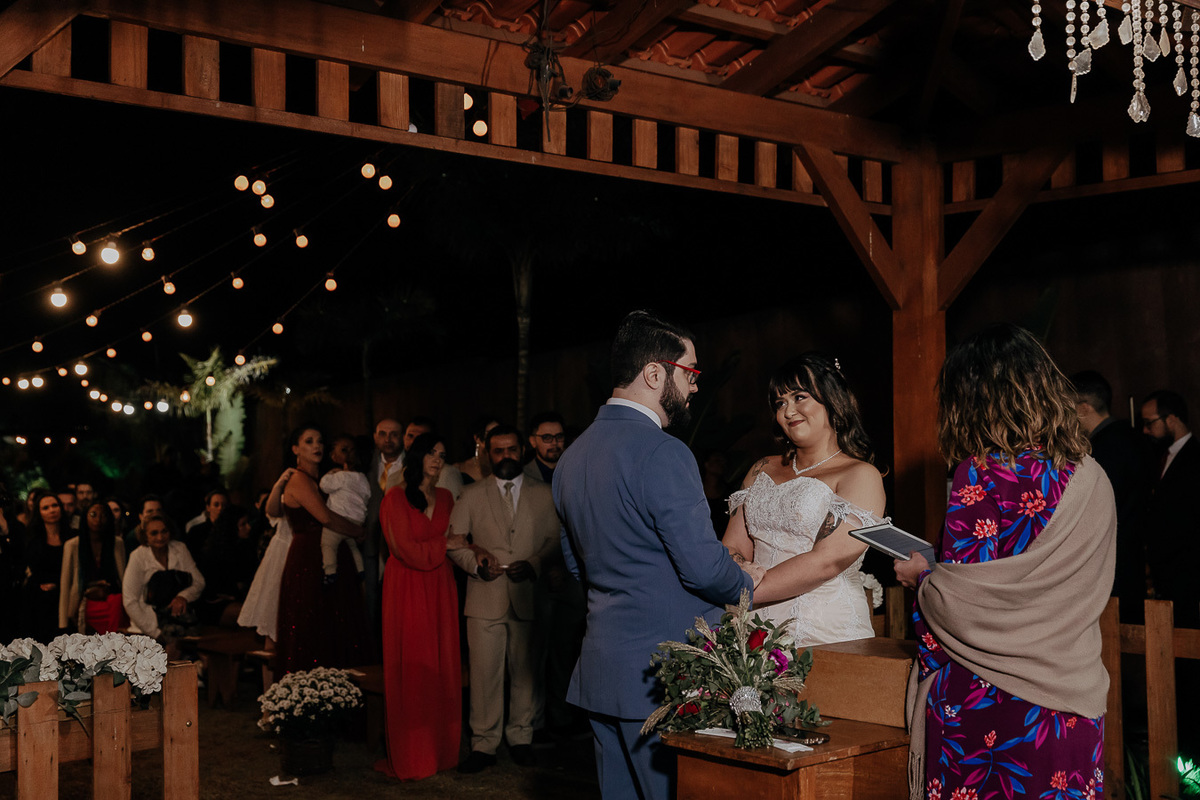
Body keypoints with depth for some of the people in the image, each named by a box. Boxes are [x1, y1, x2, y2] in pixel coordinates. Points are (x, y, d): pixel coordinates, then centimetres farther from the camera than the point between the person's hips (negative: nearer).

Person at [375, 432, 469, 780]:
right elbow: (406, 550, -11)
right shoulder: (395, 498, -5)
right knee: (410, 670, -3)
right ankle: (410, 756, 5)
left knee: (442, 668, 3)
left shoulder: (446, 498, 12)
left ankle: (440, 748, 11)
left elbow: (458, 539, 14)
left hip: (440, 587, 5)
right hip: (407, 590, -5)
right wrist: (445, 544, -5)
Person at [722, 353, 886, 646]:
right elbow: (734, 548, 11)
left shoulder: (862, 476, -1)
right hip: (759, 628, 5)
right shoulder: (762, 471, 18)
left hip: (828, 632, -4)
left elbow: (825, 562, -12)